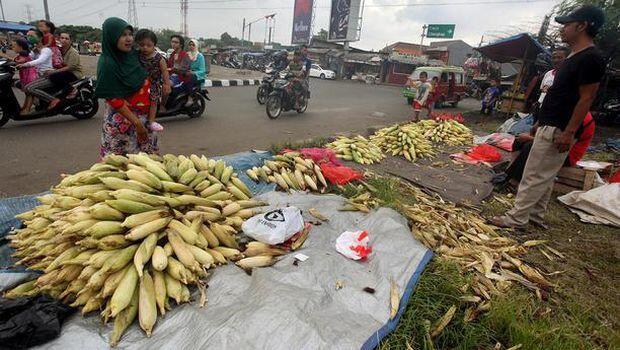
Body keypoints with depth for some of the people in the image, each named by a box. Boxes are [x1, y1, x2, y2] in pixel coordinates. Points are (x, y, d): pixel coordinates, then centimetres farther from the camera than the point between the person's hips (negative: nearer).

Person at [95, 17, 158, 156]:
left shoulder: (133, 54, 1)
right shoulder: (107, 63, -15)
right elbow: (114, 100, -17)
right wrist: (136, 123, -20)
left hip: (144, 116, 6)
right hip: (121, 119, -6)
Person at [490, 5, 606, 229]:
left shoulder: (590, 58, -14)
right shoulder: (573, 57, 17)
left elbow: (586, 99, -18)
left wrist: (569, 133, -21)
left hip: (557, 131, -10)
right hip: (549, 126, 10)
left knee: (534, 176, -6)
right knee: (544, 176, 14)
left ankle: (516, 218, 1)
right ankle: (536, 216, 24)